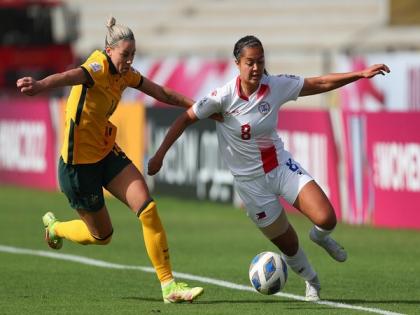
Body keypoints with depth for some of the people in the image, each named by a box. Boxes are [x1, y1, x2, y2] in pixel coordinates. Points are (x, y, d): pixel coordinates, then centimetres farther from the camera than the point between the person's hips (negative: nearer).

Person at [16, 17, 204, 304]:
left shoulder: (125, 74, 1)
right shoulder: (99, 67, -24)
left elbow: (163, 94, 15)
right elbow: (72, 76, -47)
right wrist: (41, 84, -67)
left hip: (107, 154, 7)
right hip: (79, 164, -7)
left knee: (147, 208, -11)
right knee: (102, 235, 8)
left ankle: (168, 285, -7)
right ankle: (55, 227, 41)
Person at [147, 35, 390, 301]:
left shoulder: (276, 86, -10)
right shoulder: (224, 97, -19)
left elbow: (321, 83, -2)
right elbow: (186, 119, -9)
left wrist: (361, 74, -7)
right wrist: (160, 155, -10)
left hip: (281, 166, 2)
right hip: (250, 180, -2)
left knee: (327, 219, -16)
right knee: (287, 244, 4)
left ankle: (320, 237, 22)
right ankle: (311, 281, 36)